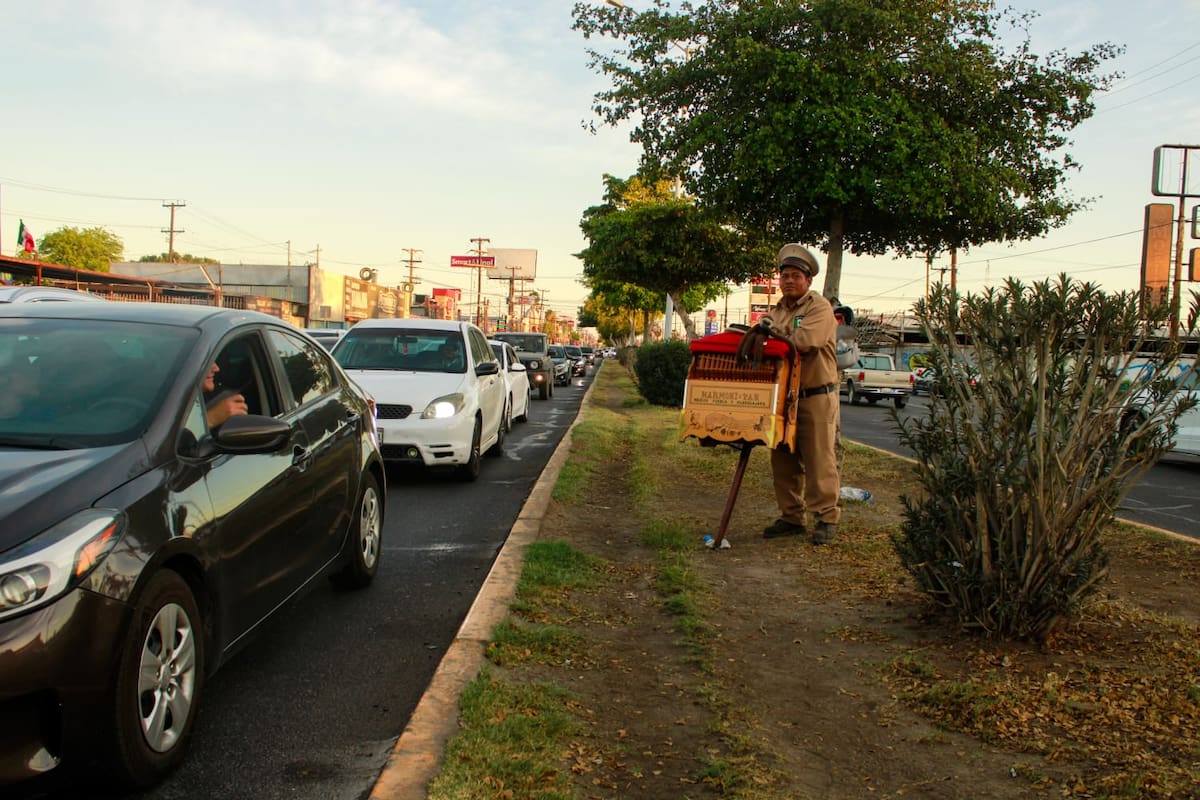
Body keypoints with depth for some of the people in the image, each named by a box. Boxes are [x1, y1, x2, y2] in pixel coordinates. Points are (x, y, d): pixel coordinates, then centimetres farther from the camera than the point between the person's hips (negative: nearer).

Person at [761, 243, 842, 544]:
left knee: (819, 461, -3)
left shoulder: (820, 307, -7)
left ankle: (827, 518, 6)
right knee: (784, 461, 10)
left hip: (816, 397, -7)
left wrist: (773, 333, -12)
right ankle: (791, 516, 21)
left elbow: (804, 341, -23)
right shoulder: (776, 311, 16)